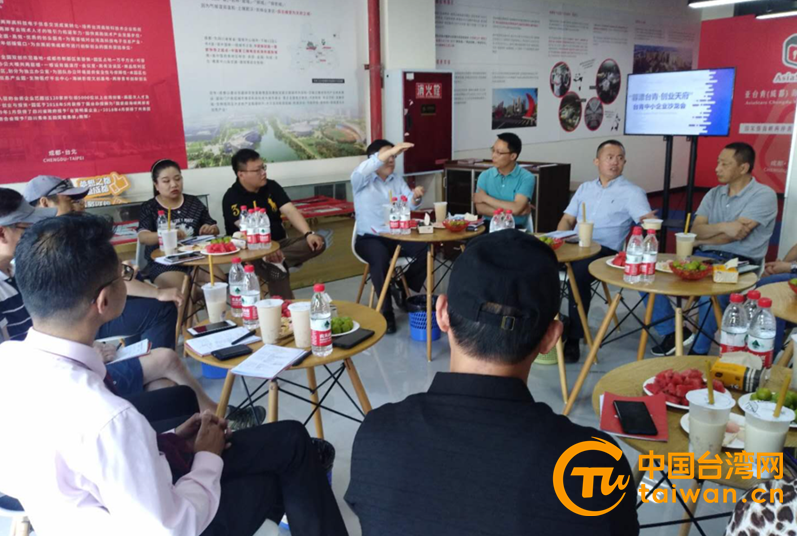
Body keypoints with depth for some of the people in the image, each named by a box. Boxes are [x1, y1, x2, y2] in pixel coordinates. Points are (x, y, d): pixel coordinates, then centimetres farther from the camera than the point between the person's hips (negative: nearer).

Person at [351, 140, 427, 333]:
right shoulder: (361, 180, -1)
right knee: (381, 258, -36)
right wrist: (390, 150, -37)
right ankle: (386, 311, -24)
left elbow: (408, 205, 3)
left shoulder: (398, 180, 15)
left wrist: (415, 197, -22)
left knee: (426, 250, -21)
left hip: (397, 236, 5)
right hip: (369, 238, -5)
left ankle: (405, 290, -1)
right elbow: (363, 169, -26)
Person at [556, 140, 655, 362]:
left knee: (578, 272, -36)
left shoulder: (631, 192, 5)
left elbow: (649, 219, -9)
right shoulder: (585, 188, 21)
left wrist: (649, 221, -33)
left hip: (604, 250, -4)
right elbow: (567, 220, 19)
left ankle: (574, 338, -26)